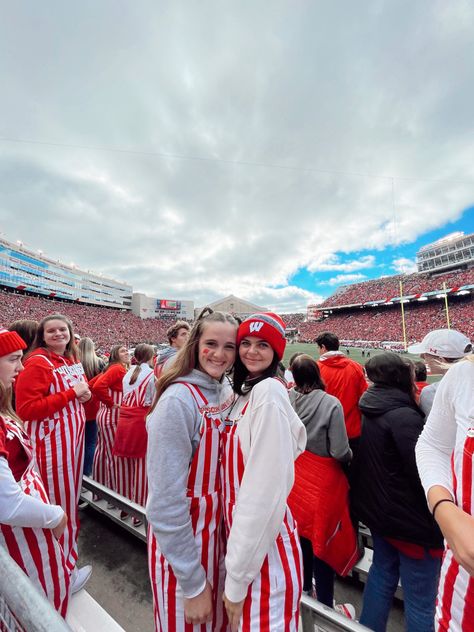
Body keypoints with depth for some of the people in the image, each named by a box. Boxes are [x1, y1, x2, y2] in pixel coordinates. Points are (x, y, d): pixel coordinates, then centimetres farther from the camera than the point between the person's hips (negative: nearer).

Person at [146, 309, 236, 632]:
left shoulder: (228, 391, -4)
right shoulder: (178, 400, -27)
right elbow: (165, 501, -22)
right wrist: (192, 583, -14)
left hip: (218, 526, 6)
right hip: (181, 534, -6)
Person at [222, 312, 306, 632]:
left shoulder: (270, 392, -23)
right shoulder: (245, 391, 5)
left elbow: (266, 490, -23)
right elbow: (240, 475, 10)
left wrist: (237, 577, -14)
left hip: (264, 550, -8)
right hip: (245, 536, 8)